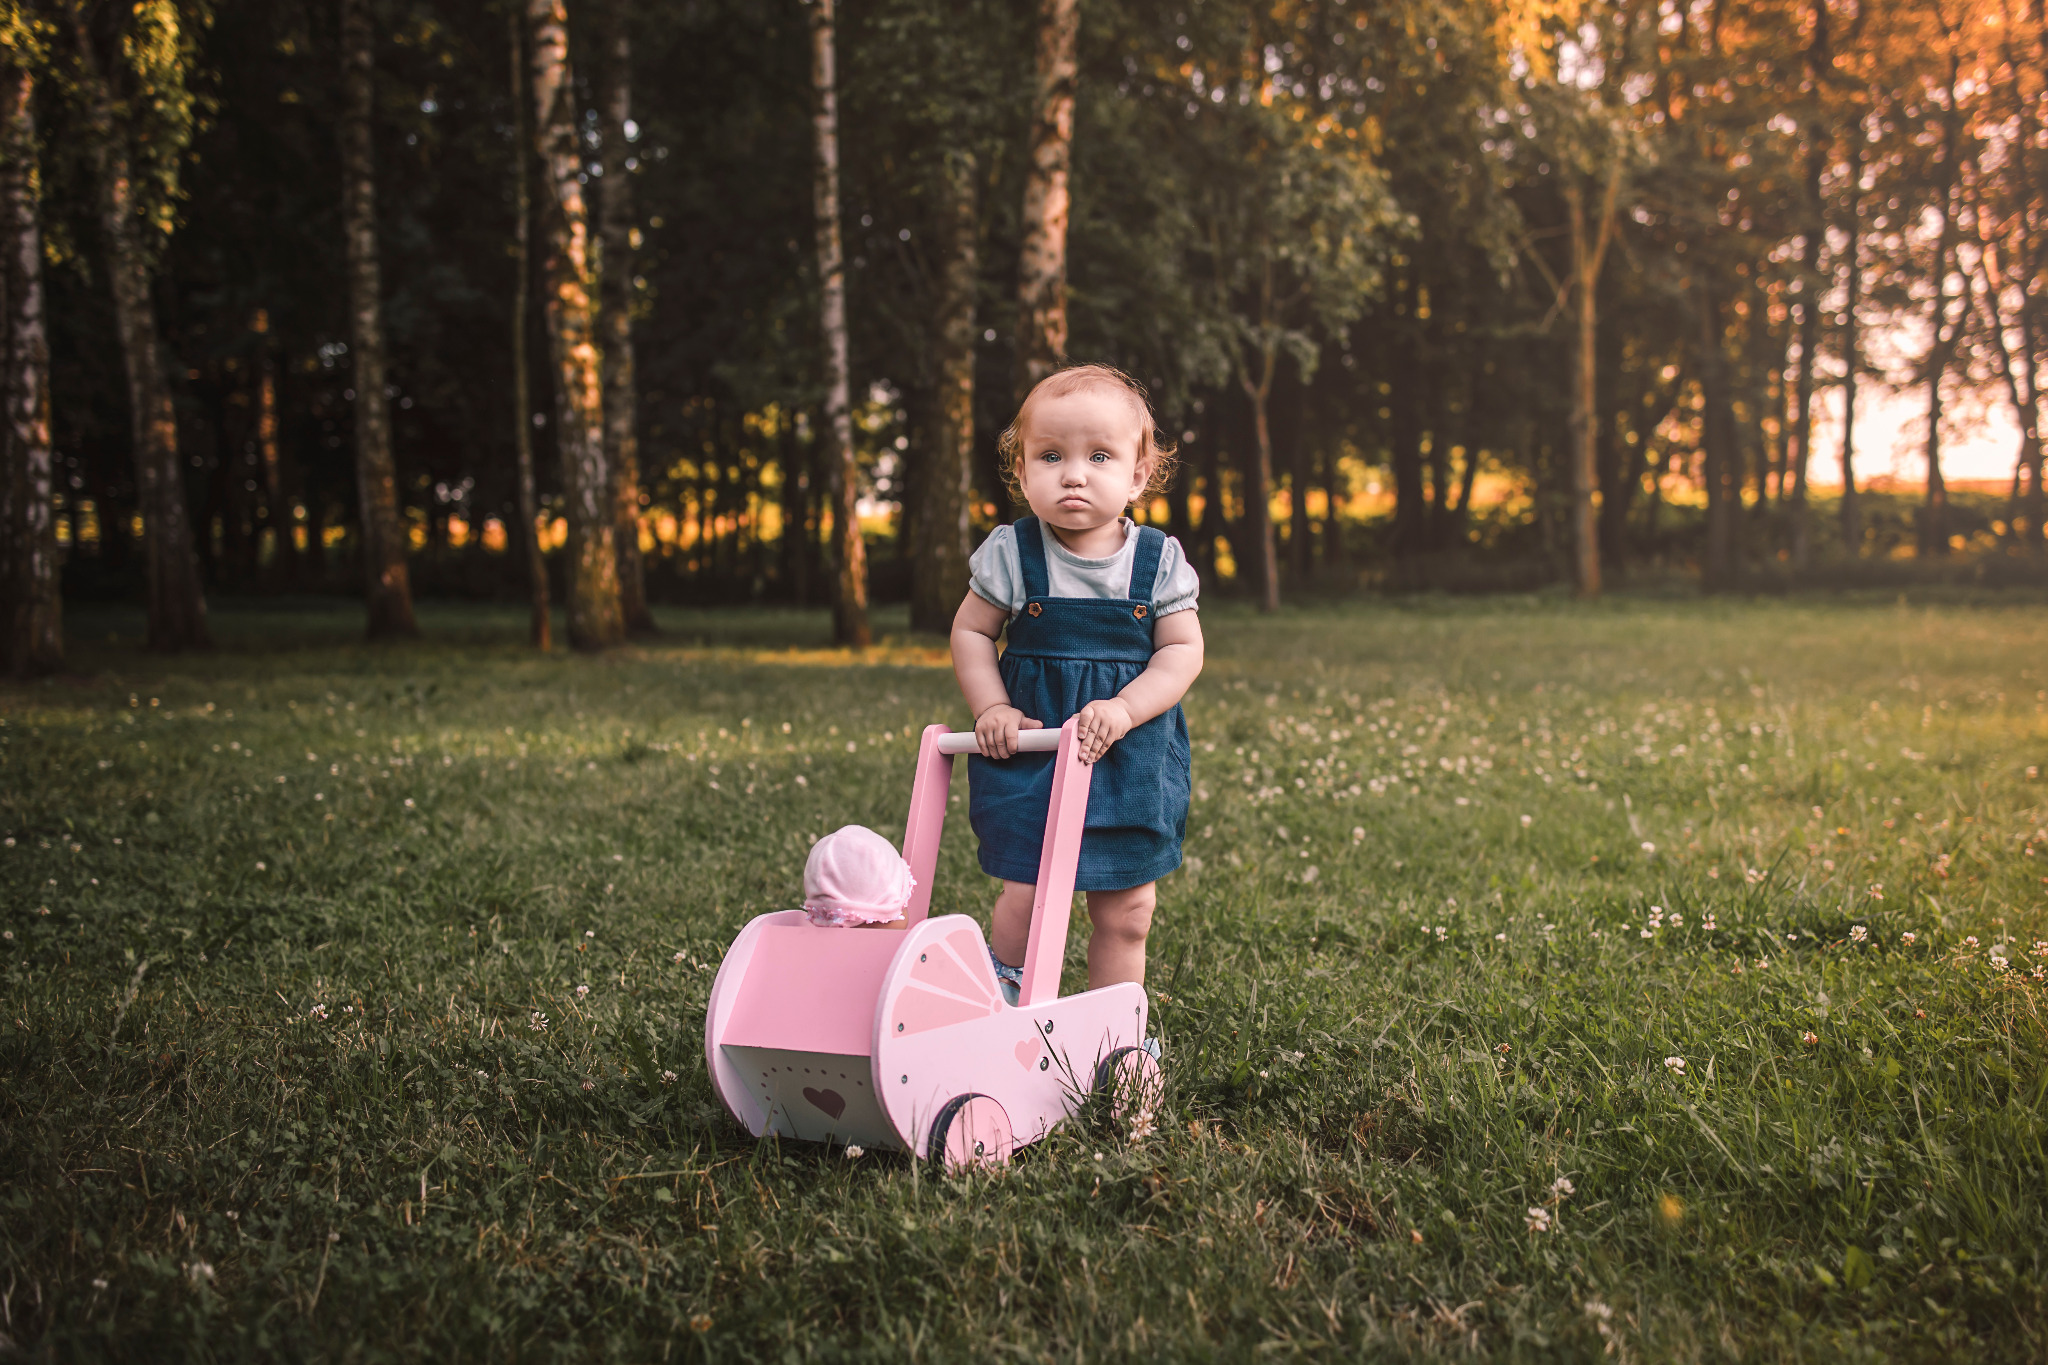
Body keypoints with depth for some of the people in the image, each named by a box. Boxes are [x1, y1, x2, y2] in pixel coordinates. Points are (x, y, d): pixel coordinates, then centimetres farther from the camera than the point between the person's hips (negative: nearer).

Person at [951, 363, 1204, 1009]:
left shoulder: (1158, 560, -4)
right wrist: (992, 707, -9)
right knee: (1025, 896, -6)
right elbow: (971, 630, 4)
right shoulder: (1010, 554, -6)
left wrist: (1124, 709, -18)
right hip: (1029, 748, -1)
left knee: (1126, 912, 9)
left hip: (1131, 756, 2)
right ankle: (1001, 1000, 21)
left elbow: (1182, 651, -3)